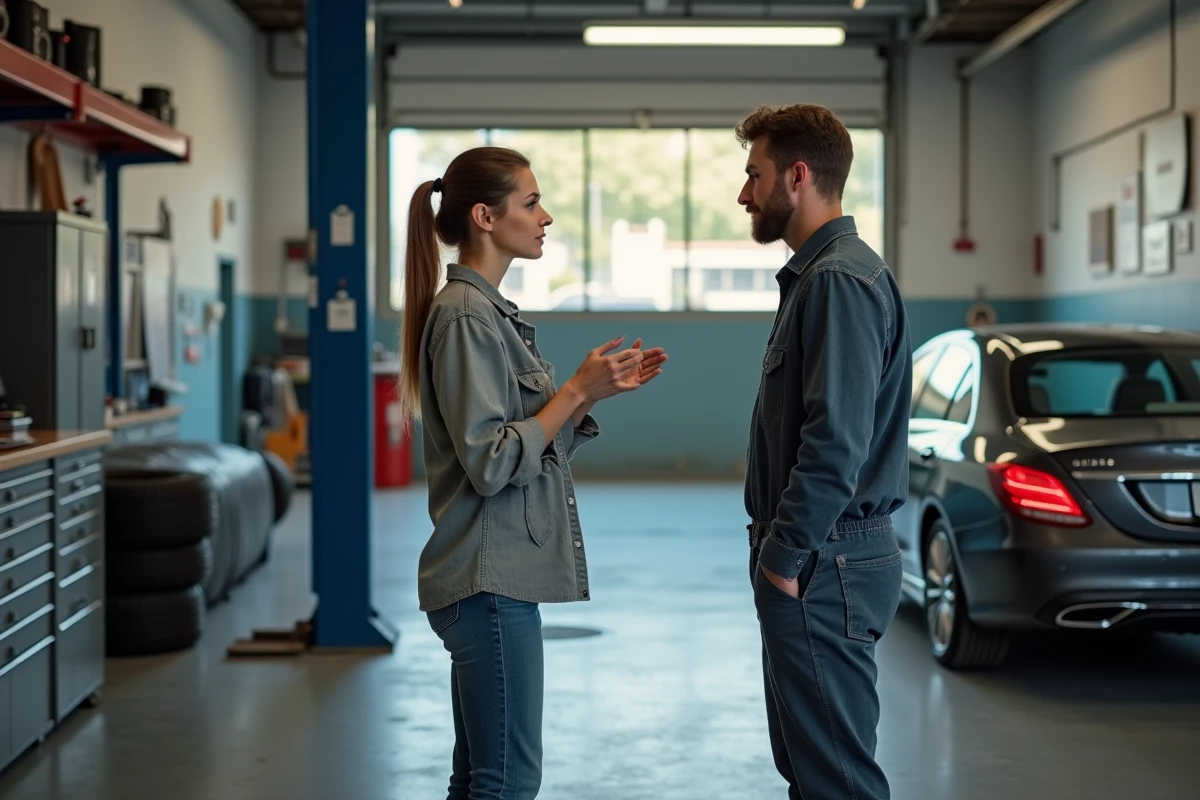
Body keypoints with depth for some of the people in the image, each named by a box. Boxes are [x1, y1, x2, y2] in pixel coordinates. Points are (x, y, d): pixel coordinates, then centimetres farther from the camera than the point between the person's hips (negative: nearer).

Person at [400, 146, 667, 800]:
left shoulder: (493, 312, 15)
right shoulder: (464, 317, -15)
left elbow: (538, 443, 16)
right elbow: (491, 463, -19)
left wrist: (600, 388, 6)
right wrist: (578, 390, -16)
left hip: (501, 575, 10)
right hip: (489, 579, -10)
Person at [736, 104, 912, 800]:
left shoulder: (840, 280, -17)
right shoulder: (818, 273, 17)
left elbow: (837, 438, -24)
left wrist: (786, 555, -18)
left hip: (823, 571, -11)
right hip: (811, 560, 11)